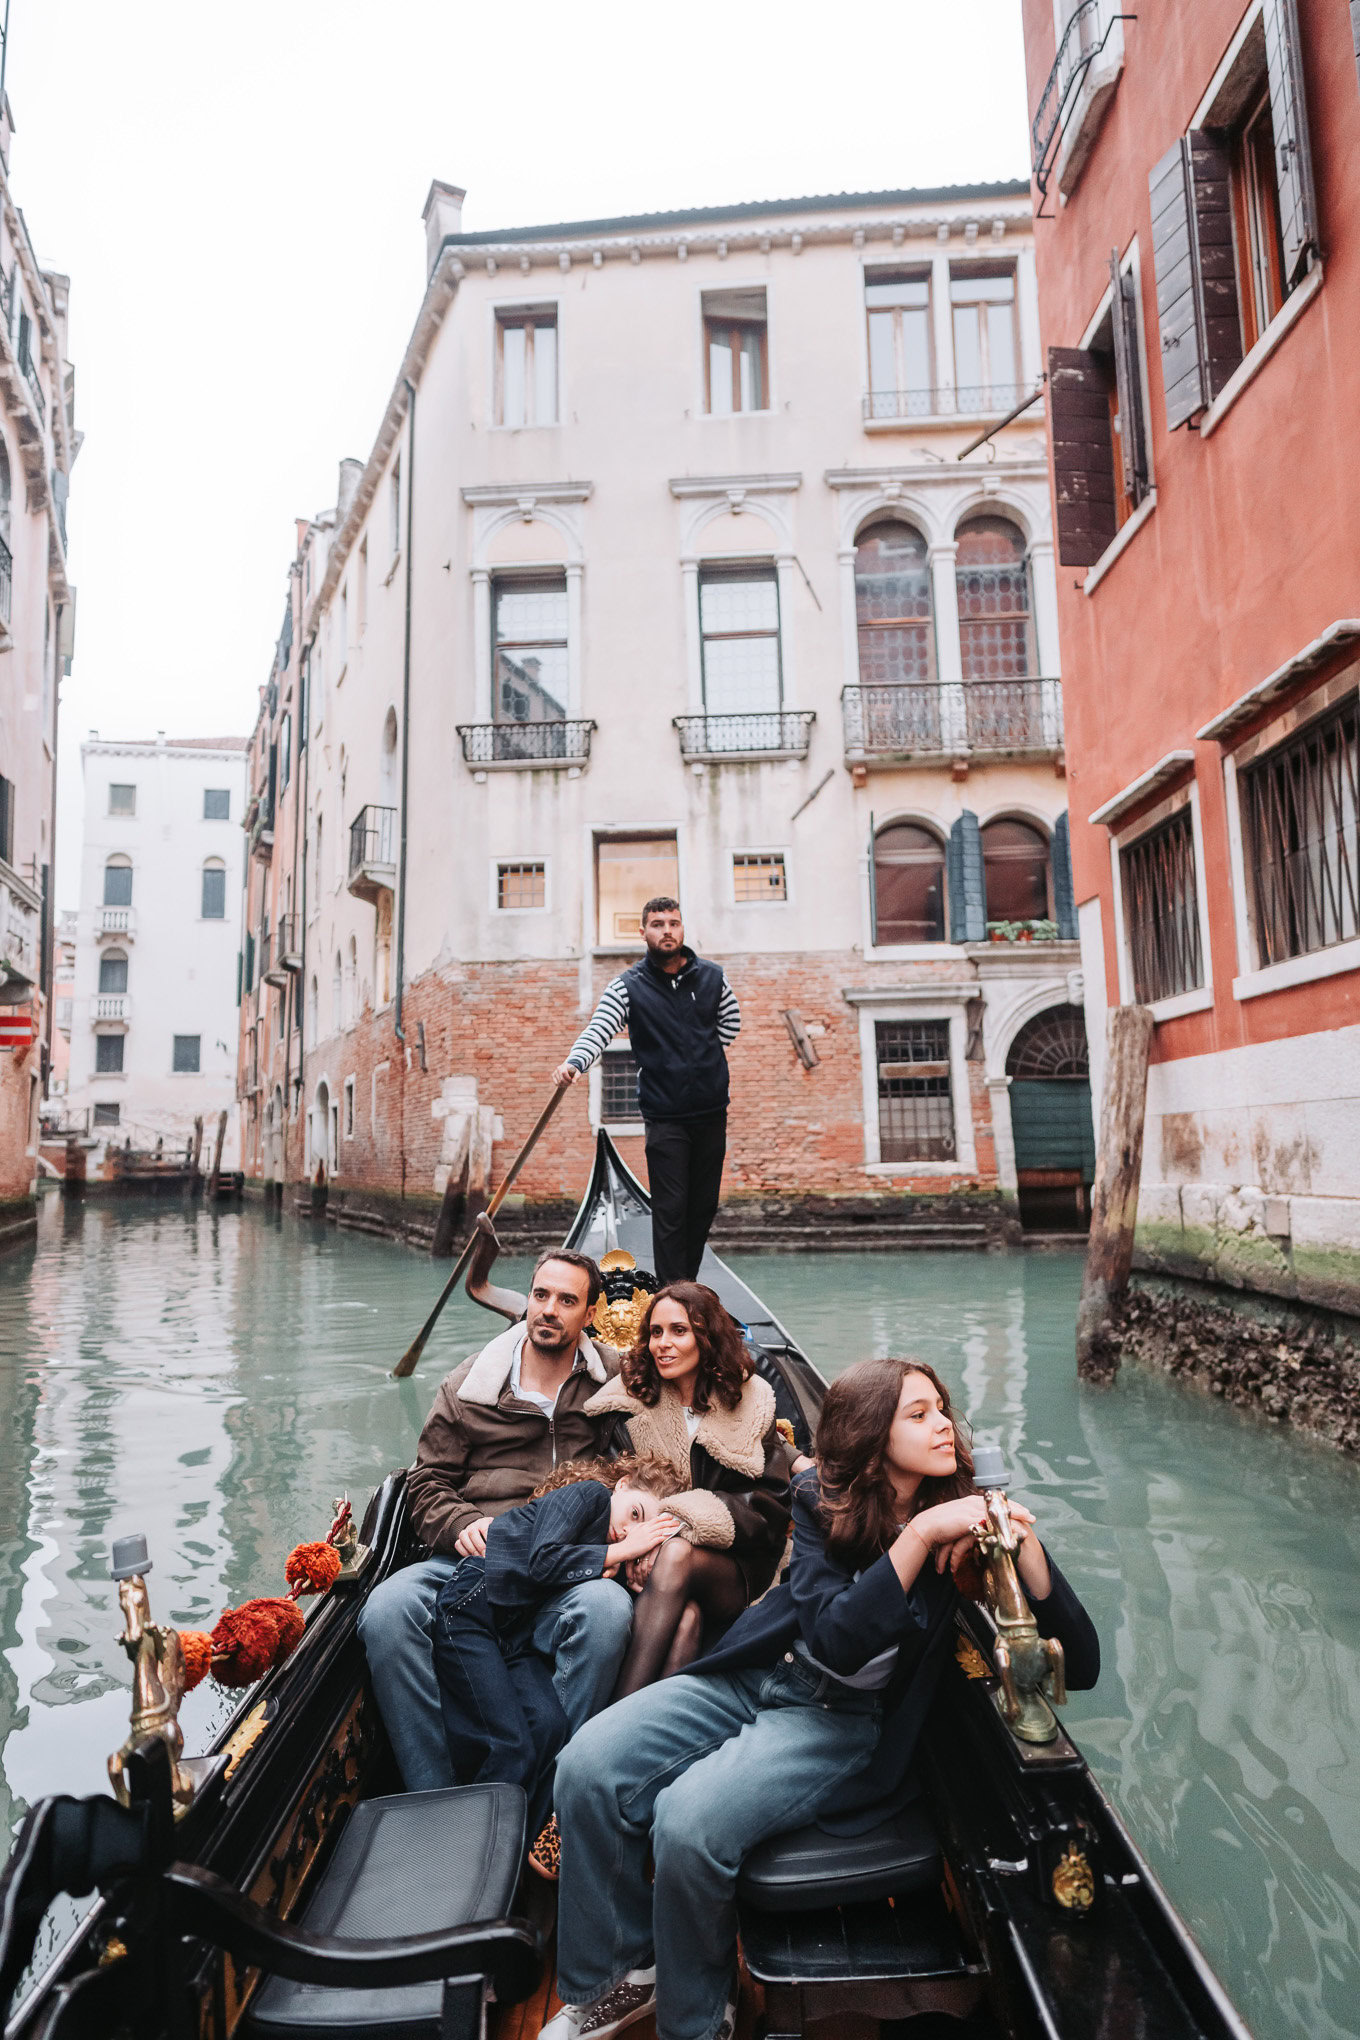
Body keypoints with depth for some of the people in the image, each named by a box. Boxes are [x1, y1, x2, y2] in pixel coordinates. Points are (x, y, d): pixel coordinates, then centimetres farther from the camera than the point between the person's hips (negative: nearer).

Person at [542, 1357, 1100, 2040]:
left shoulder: (967, 1523, -8)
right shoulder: (821, 1503, -5)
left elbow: (1080, 1665, -11)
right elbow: (837, 1641, -19)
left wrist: (1025, 1545, -27)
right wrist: (918, 1536, -29)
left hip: (847, 1721, -3)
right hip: (754, 1676, 3)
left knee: (689, 1821, -27)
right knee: (589, 1765, -16)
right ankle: (618, 1973, 7)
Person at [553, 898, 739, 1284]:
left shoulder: (712, 977, 5)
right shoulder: (627, 986, -5)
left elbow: (731, 1020, 22)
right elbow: (598, 1030, -18)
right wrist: (574, 1062, -37)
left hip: (712, 1111, 4)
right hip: (665, 1117, -4)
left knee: (704, 1205, 10)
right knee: (670, 1209, -6)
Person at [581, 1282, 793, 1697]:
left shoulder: (749, 1405, 5)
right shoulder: (628, 1402, 6)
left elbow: (771, 1508, 0)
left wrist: (684, 1516, -15)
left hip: (731, 1575, -1)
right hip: (644, 1564, 1)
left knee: (677, 1556, -34)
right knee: (685, 1617, -33)